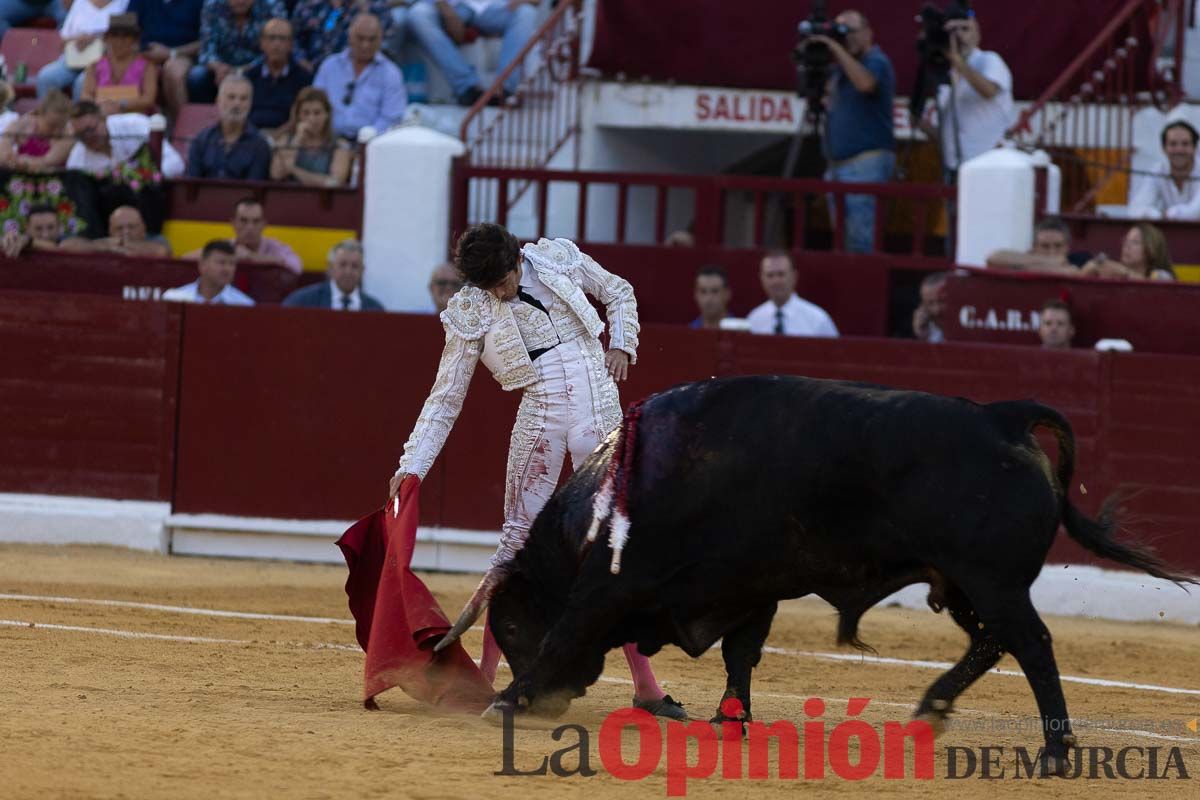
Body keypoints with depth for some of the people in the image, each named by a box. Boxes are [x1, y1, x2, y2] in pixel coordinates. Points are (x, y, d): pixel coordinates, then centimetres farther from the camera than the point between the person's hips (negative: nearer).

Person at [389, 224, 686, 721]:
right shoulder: (471, 314, -4)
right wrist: (412, 466, -9)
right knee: (520, 538, -4)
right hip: (541, 416, -2)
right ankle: (484, 675, 2)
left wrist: (622, 345, 1)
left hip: (602, 414, 2)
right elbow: (446, 399, -2)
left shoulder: (558, 258, 1)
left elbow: (618, 292, 18)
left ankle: (645, 684, 6)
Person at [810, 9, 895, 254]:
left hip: (866, 162, -9)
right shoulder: (840, 66, 21)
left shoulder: (876, 62, -6)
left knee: (861, 239, -16)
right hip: (838, 164, 9)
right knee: (843, 240, 9)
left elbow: (865, 83, -27)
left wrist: (837, 48, -23)